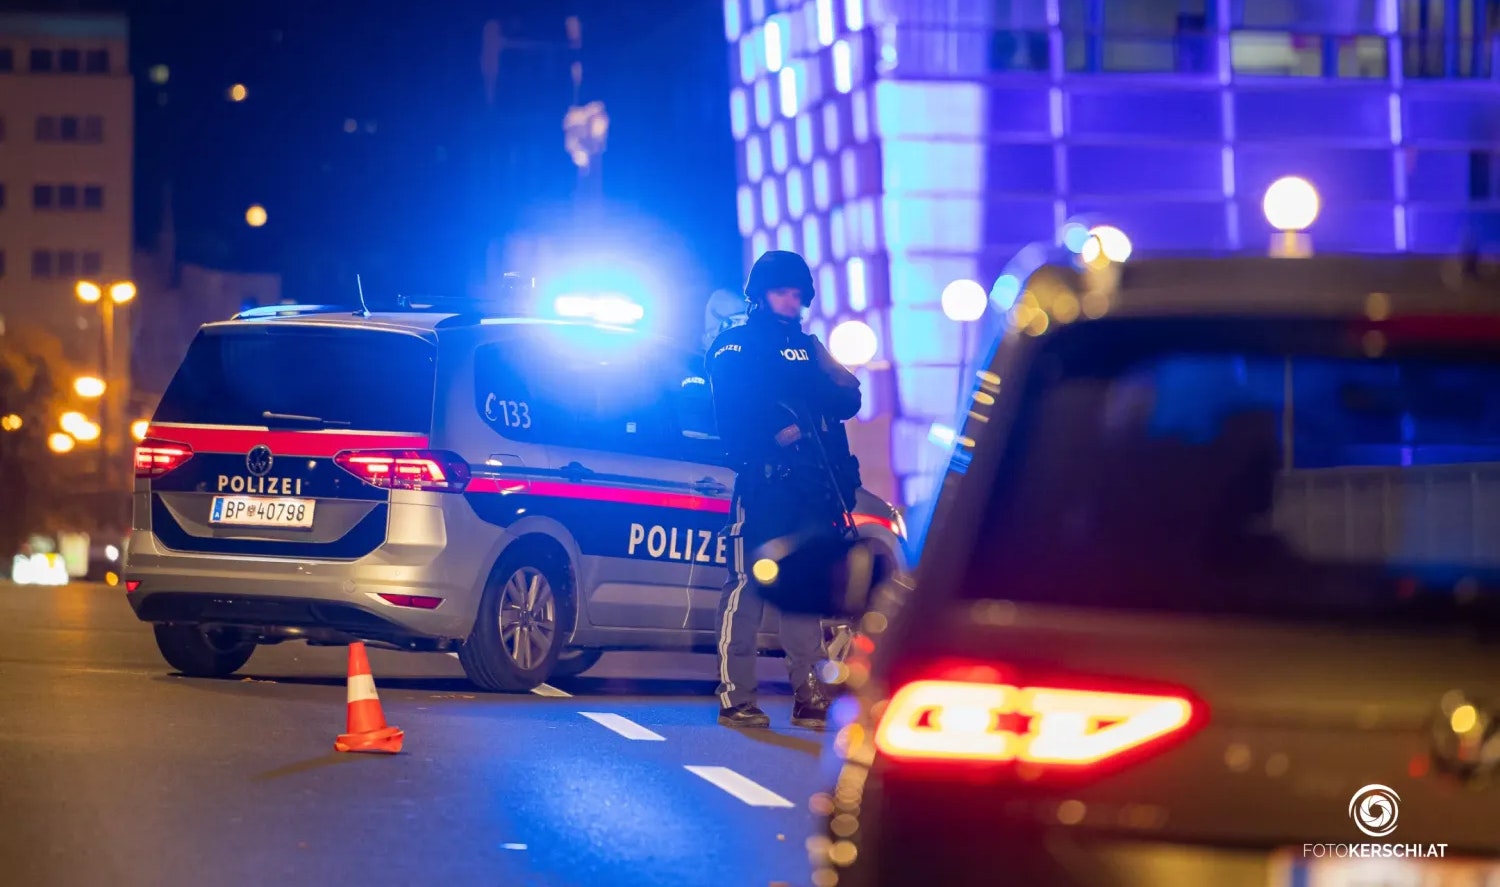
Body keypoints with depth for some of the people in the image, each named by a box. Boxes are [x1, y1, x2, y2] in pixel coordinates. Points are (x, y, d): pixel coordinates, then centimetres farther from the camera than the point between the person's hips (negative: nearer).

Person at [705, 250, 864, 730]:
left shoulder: (805, 346, 22)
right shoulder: (734, 346, 3)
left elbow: (847, 402, 13)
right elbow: (734, 415, -10)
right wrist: (779, 434, -17)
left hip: (810, 486, 6)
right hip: (762, 485, -6)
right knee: (747, 586, -9)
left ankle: (809, 695, 8)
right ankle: (735, 696, -10)